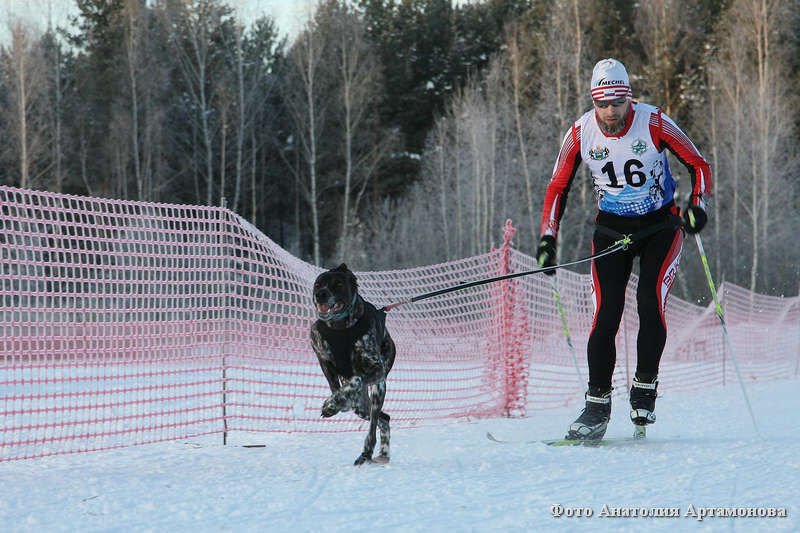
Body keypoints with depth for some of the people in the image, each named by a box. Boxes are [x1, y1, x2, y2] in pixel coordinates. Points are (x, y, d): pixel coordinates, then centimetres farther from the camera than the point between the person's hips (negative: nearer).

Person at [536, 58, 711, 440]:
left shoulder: (654, 124, -17)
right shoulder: (580, 133, -11)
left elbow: (698, 165, -9)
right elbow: (557, 188, 0)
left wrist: (697, 206, -27)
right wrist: (548, 239, -10)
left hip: (660, 225, -2)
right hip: (611, 229, 2)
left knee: (651, 304, -19)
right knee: (606, 316, -10)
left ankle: (645, 388, -2)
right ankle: (597, 405, -4)